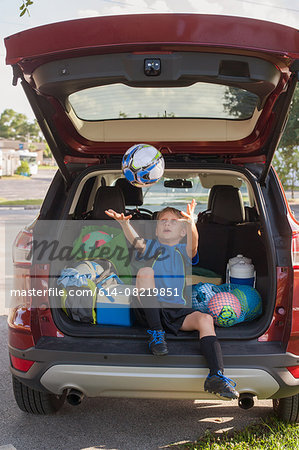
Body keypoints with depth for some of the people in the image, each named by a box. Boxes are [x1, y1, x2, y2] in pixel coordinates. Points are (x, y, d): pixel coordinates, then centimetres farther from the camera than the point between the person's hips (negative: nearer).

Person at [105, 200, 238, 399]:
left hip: (178, 310, 0)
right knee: (145, 272, -24)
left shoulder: (184, 250, 14)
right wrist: (124, 223, -31)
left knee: (205, 319, -26)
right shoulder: (151, 246, 16)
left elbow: (193, 242, -12)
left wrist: (191, 223, -37)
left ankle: (216, 375, -36)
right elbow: (135, 240, -8)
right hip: (150, 309, 0)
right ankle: (156, 333, -20)